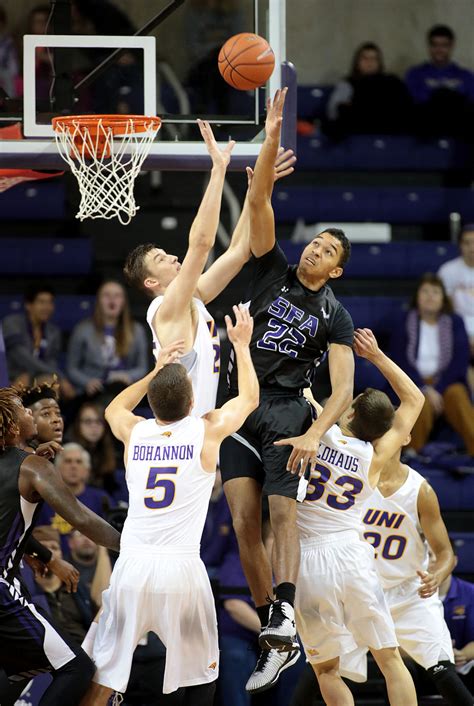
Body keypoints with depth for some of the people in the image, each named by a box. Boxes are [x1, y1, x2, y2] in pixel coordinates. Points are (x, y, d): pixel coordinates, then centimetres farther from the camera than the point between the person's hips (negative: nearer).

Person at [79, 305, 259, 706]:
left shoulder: (135, 433, 8)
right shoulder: (207, 431, 1)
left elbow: (114, 408, 34)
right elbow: (250, 398, 22)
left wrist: (156, 371, 33)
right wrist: (242, 345, 33)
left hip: (132, 566, 2)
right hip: (181, 568, -2)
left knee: (104, 673, 6)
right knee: (201, 671, 13)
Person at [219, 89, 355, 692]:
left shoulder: (335, 315, 4)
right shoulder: (272, 271, 8)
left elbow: (344, 387, -5)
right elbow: (259, 203, -3)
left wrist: (315, 433, -22)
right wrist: (272, 139, -16)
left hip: (286, 411, -2)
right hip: (239, 407, 2)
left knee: (284, 514, -17)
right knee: (244, 524, -4)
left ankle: (284, 613, -32)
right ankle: (275, 640, -2)